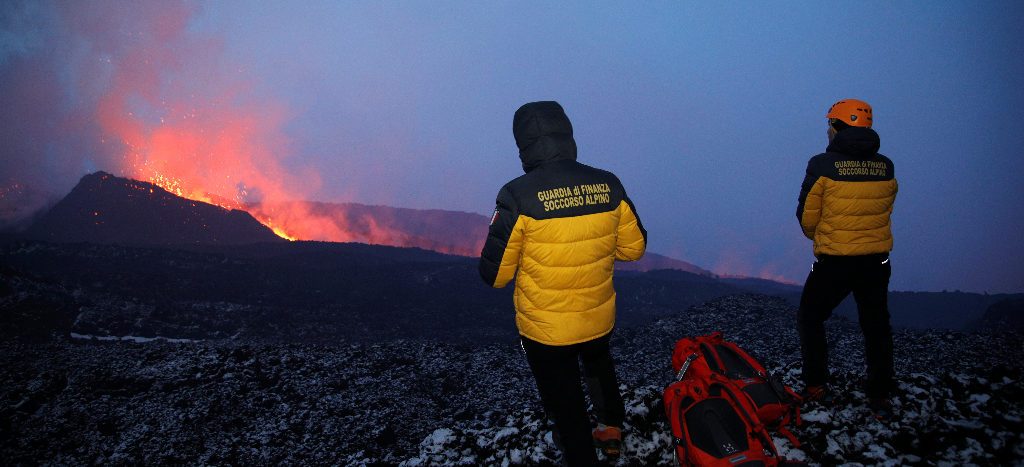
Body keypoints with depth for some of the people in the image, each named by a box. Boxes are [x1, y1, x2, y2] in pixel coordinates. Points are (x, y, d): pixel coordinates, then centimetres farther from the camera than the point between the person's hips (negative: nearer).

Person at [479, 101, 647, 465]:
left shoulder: (518, 195, -24)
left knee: (565, 402, 18)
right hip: (600, 318, 4)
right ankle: (612, 430, 50)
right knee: (599, 367, 36)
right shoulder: (608, 185, -12)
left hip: (545, 329, -4)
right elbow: (634, 247, 1)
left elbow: (495, 274, -17)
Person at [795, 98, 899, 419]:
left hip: (833, 261, -4)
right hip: (878, 260, 4)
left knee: (810, 319, 16)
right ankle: (880, 398, 20)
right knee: (876, 327, 17)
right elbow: (885, 209, 9)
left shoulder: (822, 165, -13)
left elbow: (807, 216, -6)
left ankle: (816, 387, 16)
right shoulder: (885, 167, 1)